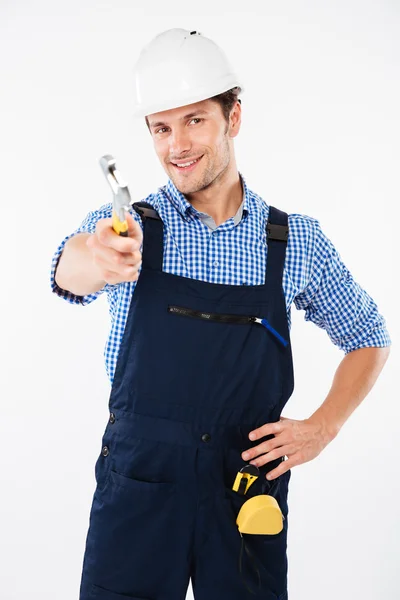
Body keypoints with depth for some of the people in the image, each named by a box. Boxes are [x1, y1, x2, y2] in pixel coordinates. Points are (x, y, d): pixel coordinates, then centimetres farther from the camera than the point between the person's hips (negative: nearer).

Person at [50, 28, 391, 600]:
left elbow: (369, 339, 13)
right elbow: (69, 272, -23)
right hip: (139, 483, 0)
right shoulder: (124, 227, -1)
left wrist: (322, 427, -2)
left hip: (249, 482, 1)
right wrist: (99, 259, -47)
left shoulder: (298, 241, 3)